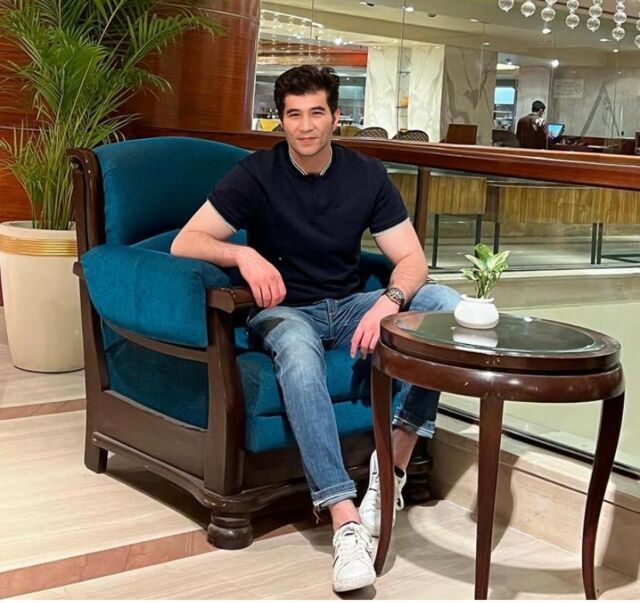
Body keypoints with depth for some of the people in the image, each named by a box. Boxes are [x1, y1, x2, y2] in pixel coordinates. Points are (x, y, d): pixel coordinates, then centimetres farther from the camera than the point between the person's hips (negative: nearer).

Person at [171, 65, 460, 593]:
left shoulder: (367, 176, 0)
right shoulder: (256, 175, -7)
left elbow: (413, 260, -5)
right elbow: (184, 243, -12)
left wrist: (388, 302, -28)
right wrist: (244, 255, -32)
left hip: (349, 307, 4)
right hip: (284, 312, -3)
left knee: (446, 302, -22)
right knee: (298, 350, -40)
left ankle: (394, 461, -23)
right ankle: (347, 521, -45)